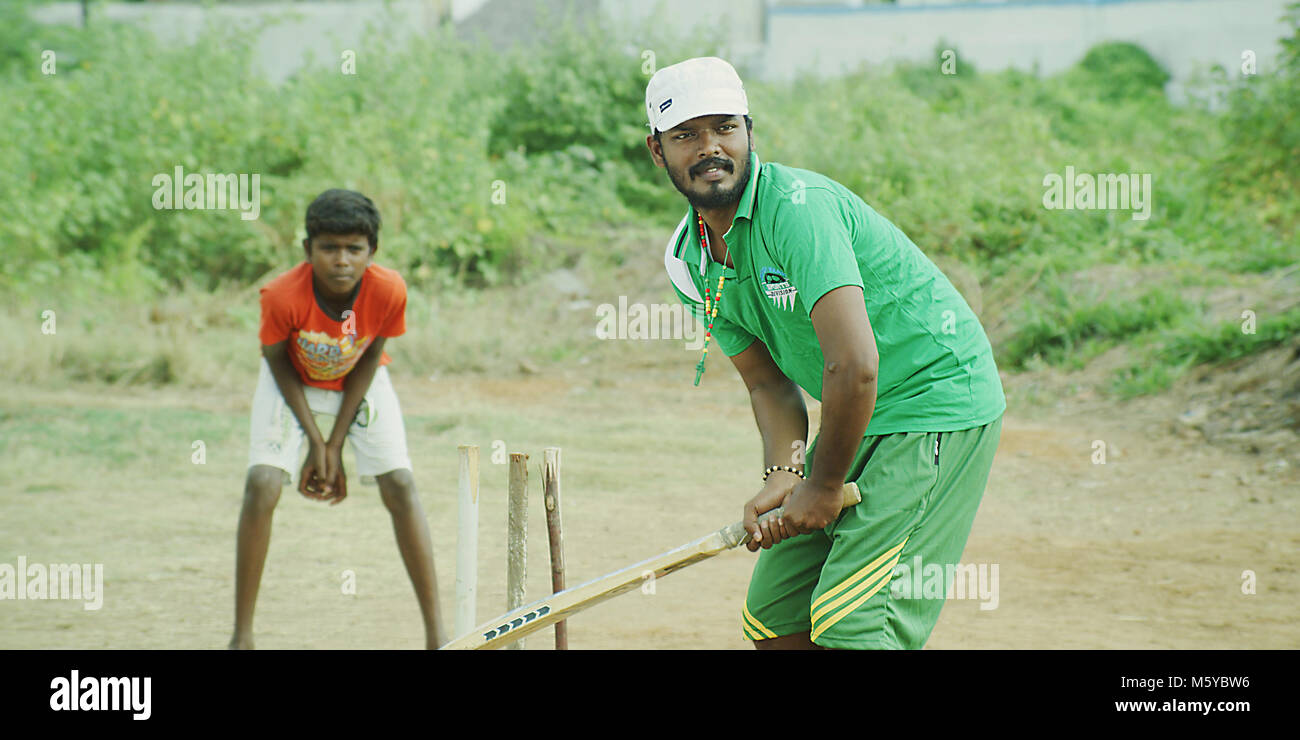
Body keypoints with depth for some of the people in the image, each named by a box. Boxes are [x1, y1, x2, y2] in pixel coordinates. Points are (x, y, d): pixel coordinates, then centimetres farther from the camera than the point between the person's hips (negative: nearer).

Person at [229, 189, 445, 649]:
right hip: (294, 382, -1)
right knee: (262, 485, -17)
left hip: (360, 383, 1)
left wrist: (336, 445, -14)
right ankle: (241, 637, -8)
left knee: (400, 487, -12)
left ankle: (437, 634, -7)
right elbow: (279, 362, -15)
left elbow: (369, 360, -14)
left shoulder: (389, 291, -31)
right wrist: (315, 441, -17)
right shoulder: (283, 296, -35)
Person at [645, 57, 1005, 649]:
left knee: (846, 622, -17)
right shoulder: (688, 261, 3)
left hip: (939, 404, -9)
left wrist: (825, 485, -19)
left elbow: (855, 366, -31)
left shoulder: (795, 205, -24)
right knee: (773, 619, 8)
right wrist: (784, 475, -10)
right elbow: (770, 383, 9)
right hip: (860, 422, 9)